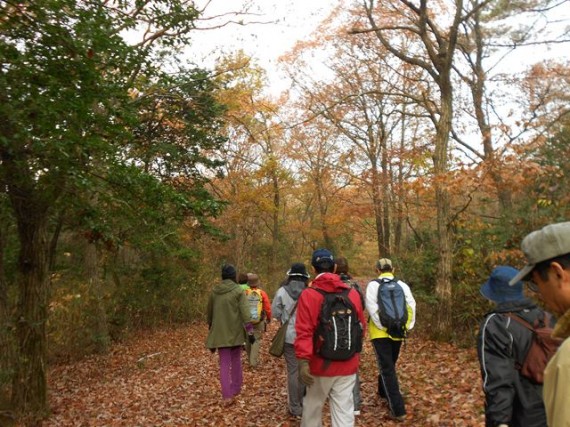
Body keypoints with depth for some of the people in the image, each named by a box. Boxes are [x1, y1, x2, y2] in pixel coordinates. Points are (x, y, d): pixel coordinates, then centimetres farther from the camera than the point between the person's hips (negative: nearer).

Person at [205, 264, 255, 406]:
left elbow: (209, 312, 13)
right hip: (235, 332, -1)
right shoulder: (238, 291, -8)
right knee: (236, 360, 17)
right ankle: (236, 389, 30)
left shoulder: (214, 291, 3)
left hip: (220, 332, 2)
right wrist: (250, 331, -12)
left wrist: (211, 328, 26)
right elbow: (245, 313, -14)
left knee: (224, 364, 4)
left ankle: (227, 396, -3)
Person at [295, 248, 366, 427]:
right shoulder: (353, 293, 0)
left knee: (312, 407, 17)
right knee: (344, 410, 8)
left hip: (321, 364, -2)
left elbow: (304, 332, -18)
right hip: (348, 365, 2)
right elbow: (361, 327, 9)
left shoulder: (309, 294, -12)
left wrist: (303, 361, -17)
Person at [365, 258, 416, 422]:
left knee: (387, 369, -1)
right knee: (390, 365, 24)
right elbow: (411, 306, -2)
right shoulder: (402, 285, 3)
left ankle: (398, 409, -5)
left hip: (380, 333, -4)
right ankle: (383, 391, 44)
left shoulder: (373, 285, -7)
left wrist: (382, 326, -11)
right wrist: (408, 326, 3)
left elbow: (372, 308, -16)